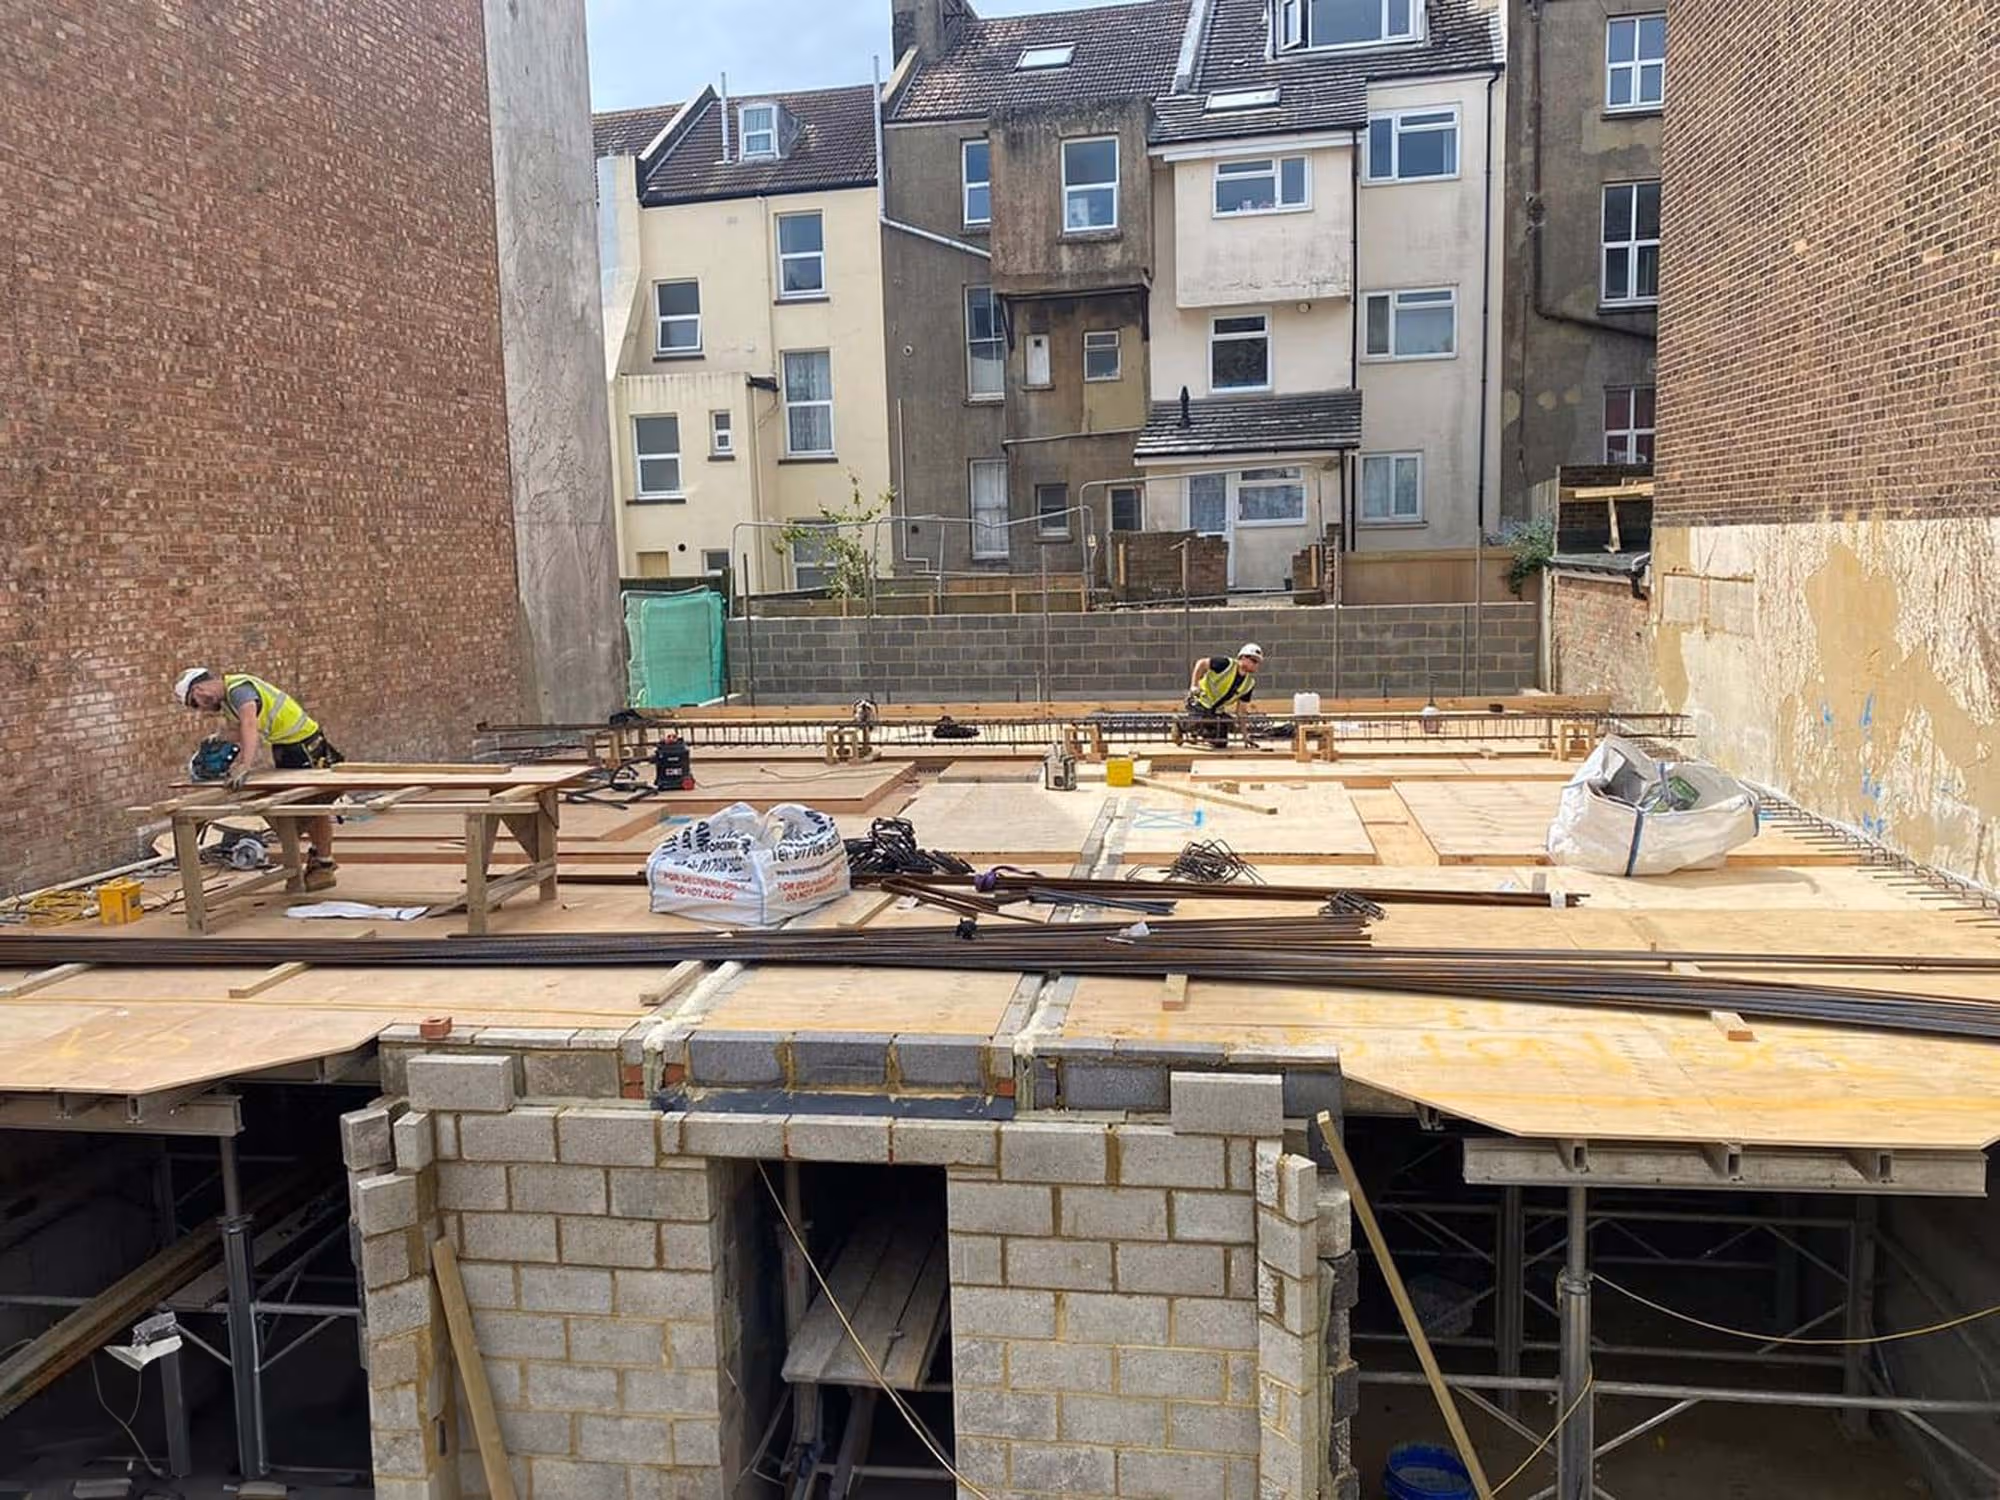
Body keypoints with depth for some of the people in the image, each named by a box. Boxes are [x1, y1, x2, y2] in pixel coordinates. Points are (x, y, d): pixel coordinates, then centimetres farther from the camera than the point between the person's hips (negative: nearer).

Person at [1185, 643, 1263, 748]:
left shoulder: (1250, 683, -1)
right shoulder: (1227, 664, -20)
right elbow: (1201, 663, -16)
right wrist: (1194, 685, -23)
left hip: (1217, 711, 6)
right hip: (1200, 702, -6)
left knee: (1221, 743, 0)